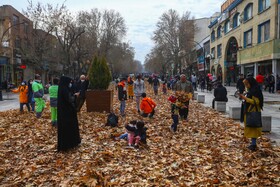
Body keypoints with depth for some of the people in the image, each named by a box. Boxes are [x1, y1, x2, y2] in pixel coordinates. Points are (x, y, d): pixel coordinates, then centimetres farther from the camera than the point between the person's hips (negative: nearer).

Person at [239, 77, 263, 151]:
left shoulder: (255, 91, -15)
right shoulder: (250, 91, 14)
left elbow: (256, 101, -22)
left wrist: (246, 98, -22)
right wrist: (244, 97, 10)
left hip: (252, 113, -10)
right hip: (248, 112, 10)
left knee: (253, 129, -7)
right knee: (251, 129, 13)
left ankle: (253, 144, -3)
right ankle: (253, 143, 20)